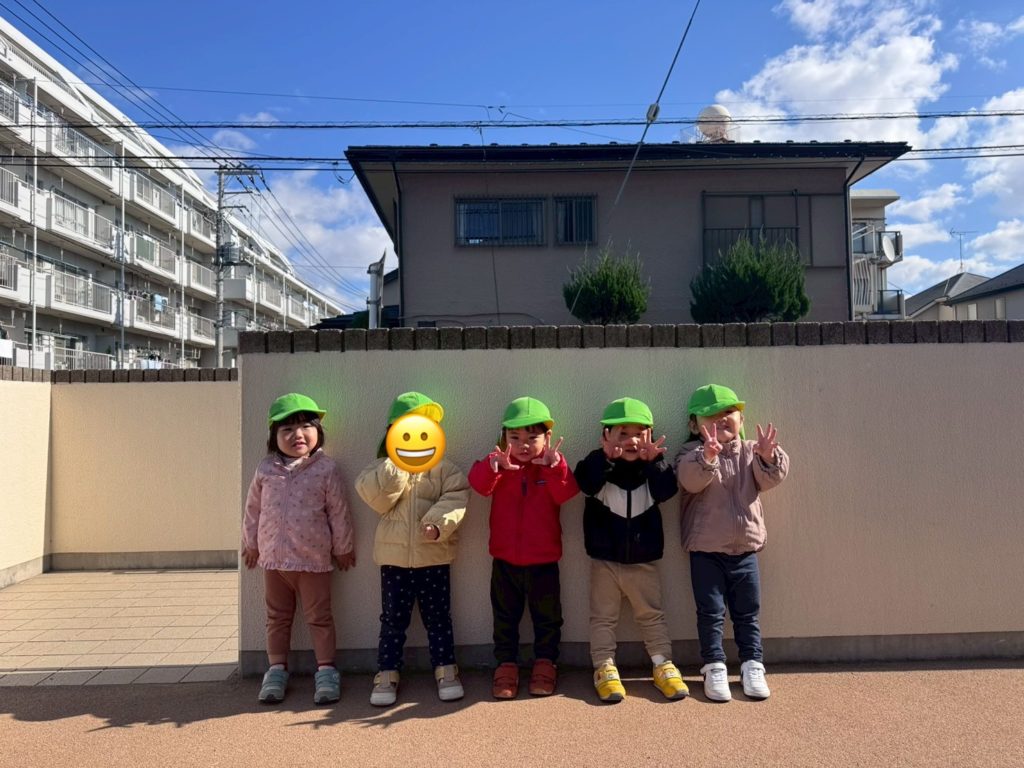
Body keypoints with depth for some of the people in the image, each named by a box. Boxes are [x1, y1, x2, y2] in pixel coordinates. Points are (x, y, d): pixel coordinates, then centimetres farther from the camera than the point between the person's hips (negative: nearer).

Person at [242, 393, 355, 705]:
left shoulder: (326, 468, -10)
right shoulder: (266, 469, -1)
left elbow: (338, 512, -4)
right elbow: (253, 509, 9)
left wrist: (343, 547, 1)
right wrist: (251, 543, 15)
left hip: (313, 558, -3)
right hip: (273, 558, 3)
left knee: (319, 617, 7)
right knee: (277, 618, 16)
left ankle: (326, 671, 17)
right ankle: (277, 669, 28)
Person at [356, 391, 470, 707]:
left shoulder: (442, 466, 0)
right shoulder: (383, 468, 1)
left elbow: (456, 497, -12)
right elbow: (377, 498, -15)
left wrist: (439, 523, -28)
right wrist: (399, 462, -19)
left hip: (434, 557, 0)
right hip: (394, 556, 0)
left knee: (438, 618, 11)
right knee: (393, 620, 10)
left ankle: (446, 672, 24)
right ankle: (387, 675, 23)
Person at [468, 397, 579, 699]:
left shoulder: (554, 465, -4)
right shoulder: (498, 463, -3)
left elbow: (565, 494, -21)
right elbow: (479, 484, -22)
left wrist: (555, 465, -36)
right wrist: (494, 465, -42)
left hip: (543, 560, 0)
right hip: (504, 559, 1)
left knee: (547, 617, 14)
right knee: (505, 617, 13)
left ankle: (545, 663, 31)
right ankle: (506, 665, 27)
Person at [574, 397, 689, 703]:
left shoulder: (652, 467, -1)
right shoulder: (599, 465, -8)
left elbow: (667, 490, -17)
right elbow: (585, 482, -28)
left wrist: (654, 461, -31)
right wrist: (605, 457, -42)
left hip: (643, 560, 2)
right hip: (604, 559, -1)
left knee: (652, 615, 13)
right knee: (603, 617, 8)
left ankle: (663, 664, 24)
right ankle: (604, 667, 18)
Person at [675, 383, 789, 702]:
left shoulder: (750, 452, 3)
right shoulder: (692, 455, -8)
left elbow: (769, 479, -11)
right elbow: (691, 479, -29)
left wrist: (768, 457, -32)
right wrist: (708, 456, -48)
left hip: (745, 549, 3)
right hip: (706, 551, -3)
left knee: (747, 613, 12)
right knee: (711, 612, 4)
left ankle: (752, 665, 24)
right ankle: (714, 667, 15)